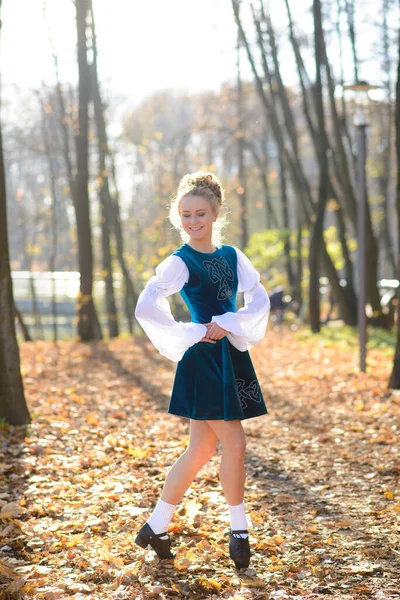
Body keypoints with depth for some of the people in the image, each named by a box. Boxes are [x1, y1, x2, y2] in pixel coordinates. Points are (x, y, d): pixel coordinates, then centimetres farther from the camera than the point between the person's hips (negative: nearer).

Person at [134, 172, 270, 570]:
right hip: (203, 360, -6)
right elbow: (145, 308, -21)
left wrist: (227, 324, -14)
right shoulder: (179, 263, -9)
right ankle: (239, 530, 12)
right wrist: (191, 335, -16)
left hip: (231, 356, 6)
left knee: (201, 450, 9)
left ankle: (156, 526, 20)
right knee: (234, 443, -5)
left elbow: (260, 299, 2)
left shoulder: (232, 255, 10)